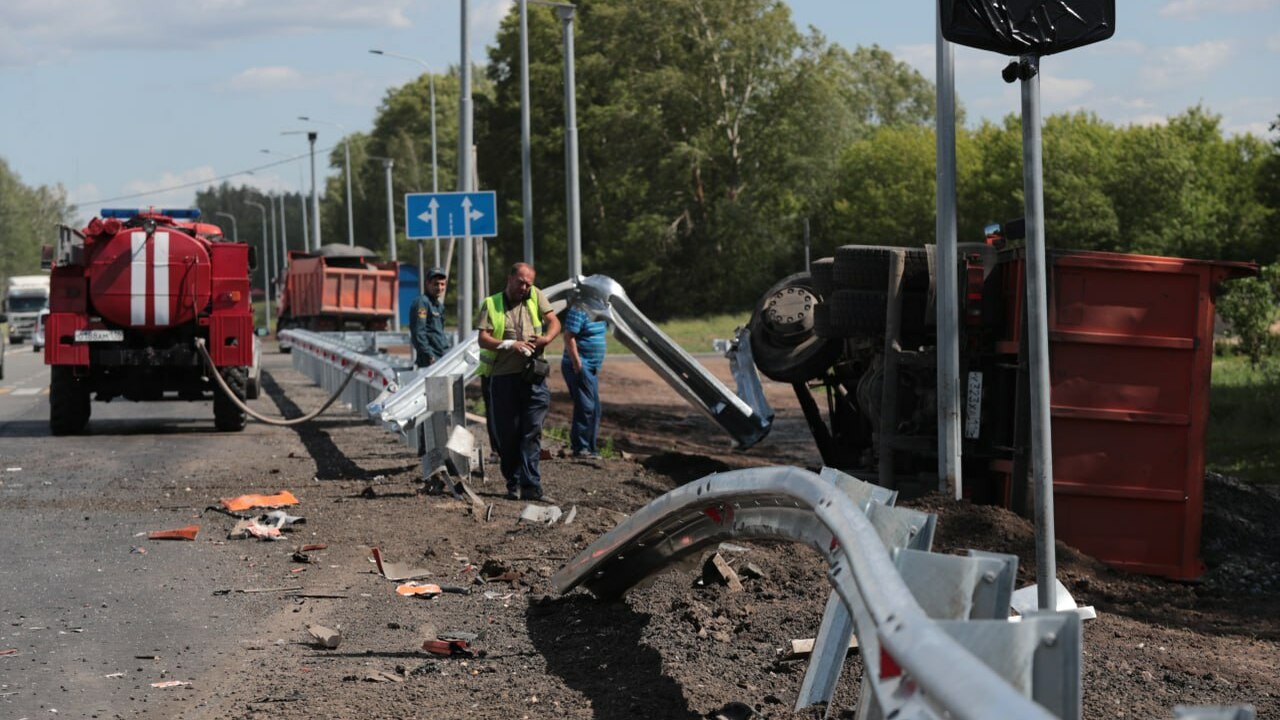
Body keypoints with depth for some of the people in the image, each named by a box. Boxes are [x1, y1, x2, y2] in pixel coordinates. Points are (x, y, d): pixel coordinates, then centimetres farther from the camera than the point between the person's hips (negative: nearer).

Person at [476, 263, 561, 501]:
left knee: (532, 431, -6)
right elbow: (483, 338, -2)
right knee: (507, 434, 4)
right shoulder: (491, 304, 6)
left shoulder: (536, 296, 12)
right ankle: (513, 484, 14)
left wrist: (547, 338, -15)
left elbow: (554, 322, 7)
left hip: (533, 376, 0)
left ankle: (530, 485, -9)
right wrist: (510, 345, -17)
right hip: (503, 376, 0)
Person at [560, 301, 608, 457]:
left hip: (591, 368, 10)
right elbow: (569, 338, -19)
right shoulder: (578, 311, -14)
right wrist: (577, 364, -22)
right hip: (579, 367, -10)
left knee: (594, 409, 10)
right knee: (585, 407, -11)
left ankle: (590, 448, 17)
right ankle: (580, 448, -7)